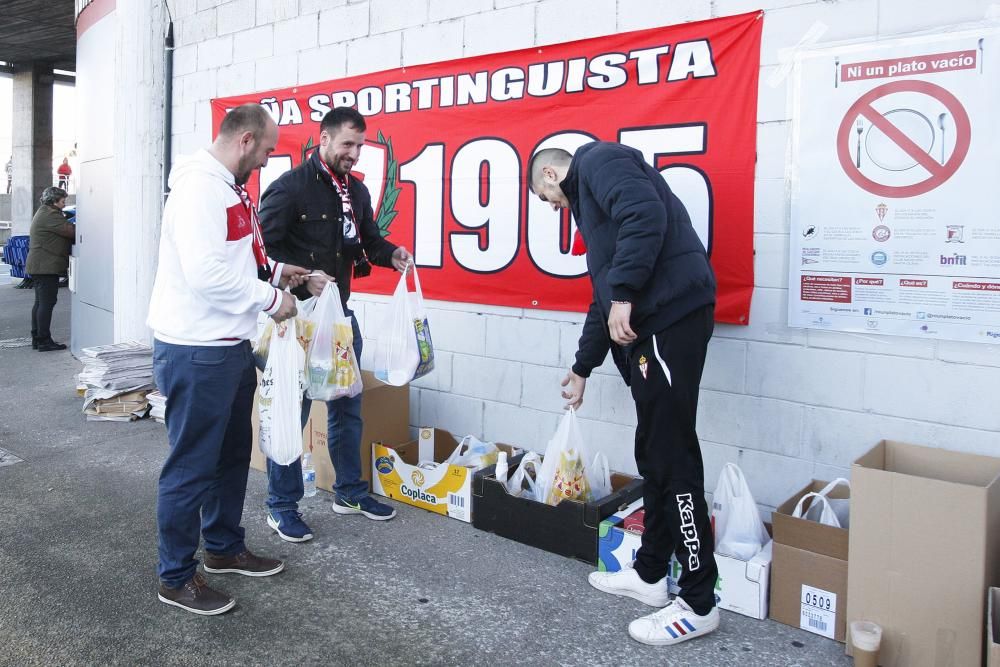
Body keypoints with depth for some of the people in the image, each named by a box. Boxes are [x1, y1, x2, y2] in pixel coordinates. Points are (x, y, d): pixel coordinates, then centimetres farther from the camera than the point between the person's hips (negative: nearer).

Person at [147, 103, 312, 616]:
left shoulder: (229, 188, 13)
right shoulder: (199, 185, -19)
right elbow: (206, 273, -27)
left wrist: (276, 270, 8)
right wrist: (271, 299, -16)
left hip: (230, 346, 10)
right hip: (195, 352, -10)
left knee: (232, 454, 20)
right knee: (192, 467, 3)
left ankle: (225, 548, 38)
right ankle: (176, 577, 19)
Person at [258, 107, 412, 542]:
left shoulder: (356, 190, 10)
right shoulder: (291, 186, -11)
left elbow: (368, 238, 18)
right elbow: (267, 245, -15)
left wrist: (391, 254, -2)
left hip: (340, 311, 7)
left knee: (347, 404, 15)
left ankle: (350, 491, 30)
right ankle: (282, 506, 15)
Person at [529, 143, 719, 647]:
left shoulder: (598, 160, 2)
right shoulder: (589, 196, 30)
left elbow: (646, 215, -20)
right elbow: (605, 295, 33)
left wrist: (624, 296, -20)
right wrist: (582, 369, 36)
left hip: (669, 317, -10)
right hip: (647, 323, 10)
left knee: (672, 457, -5)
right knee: (652, 454, 15)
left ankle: (698, 604, 5)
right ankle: (650, 573, 28)